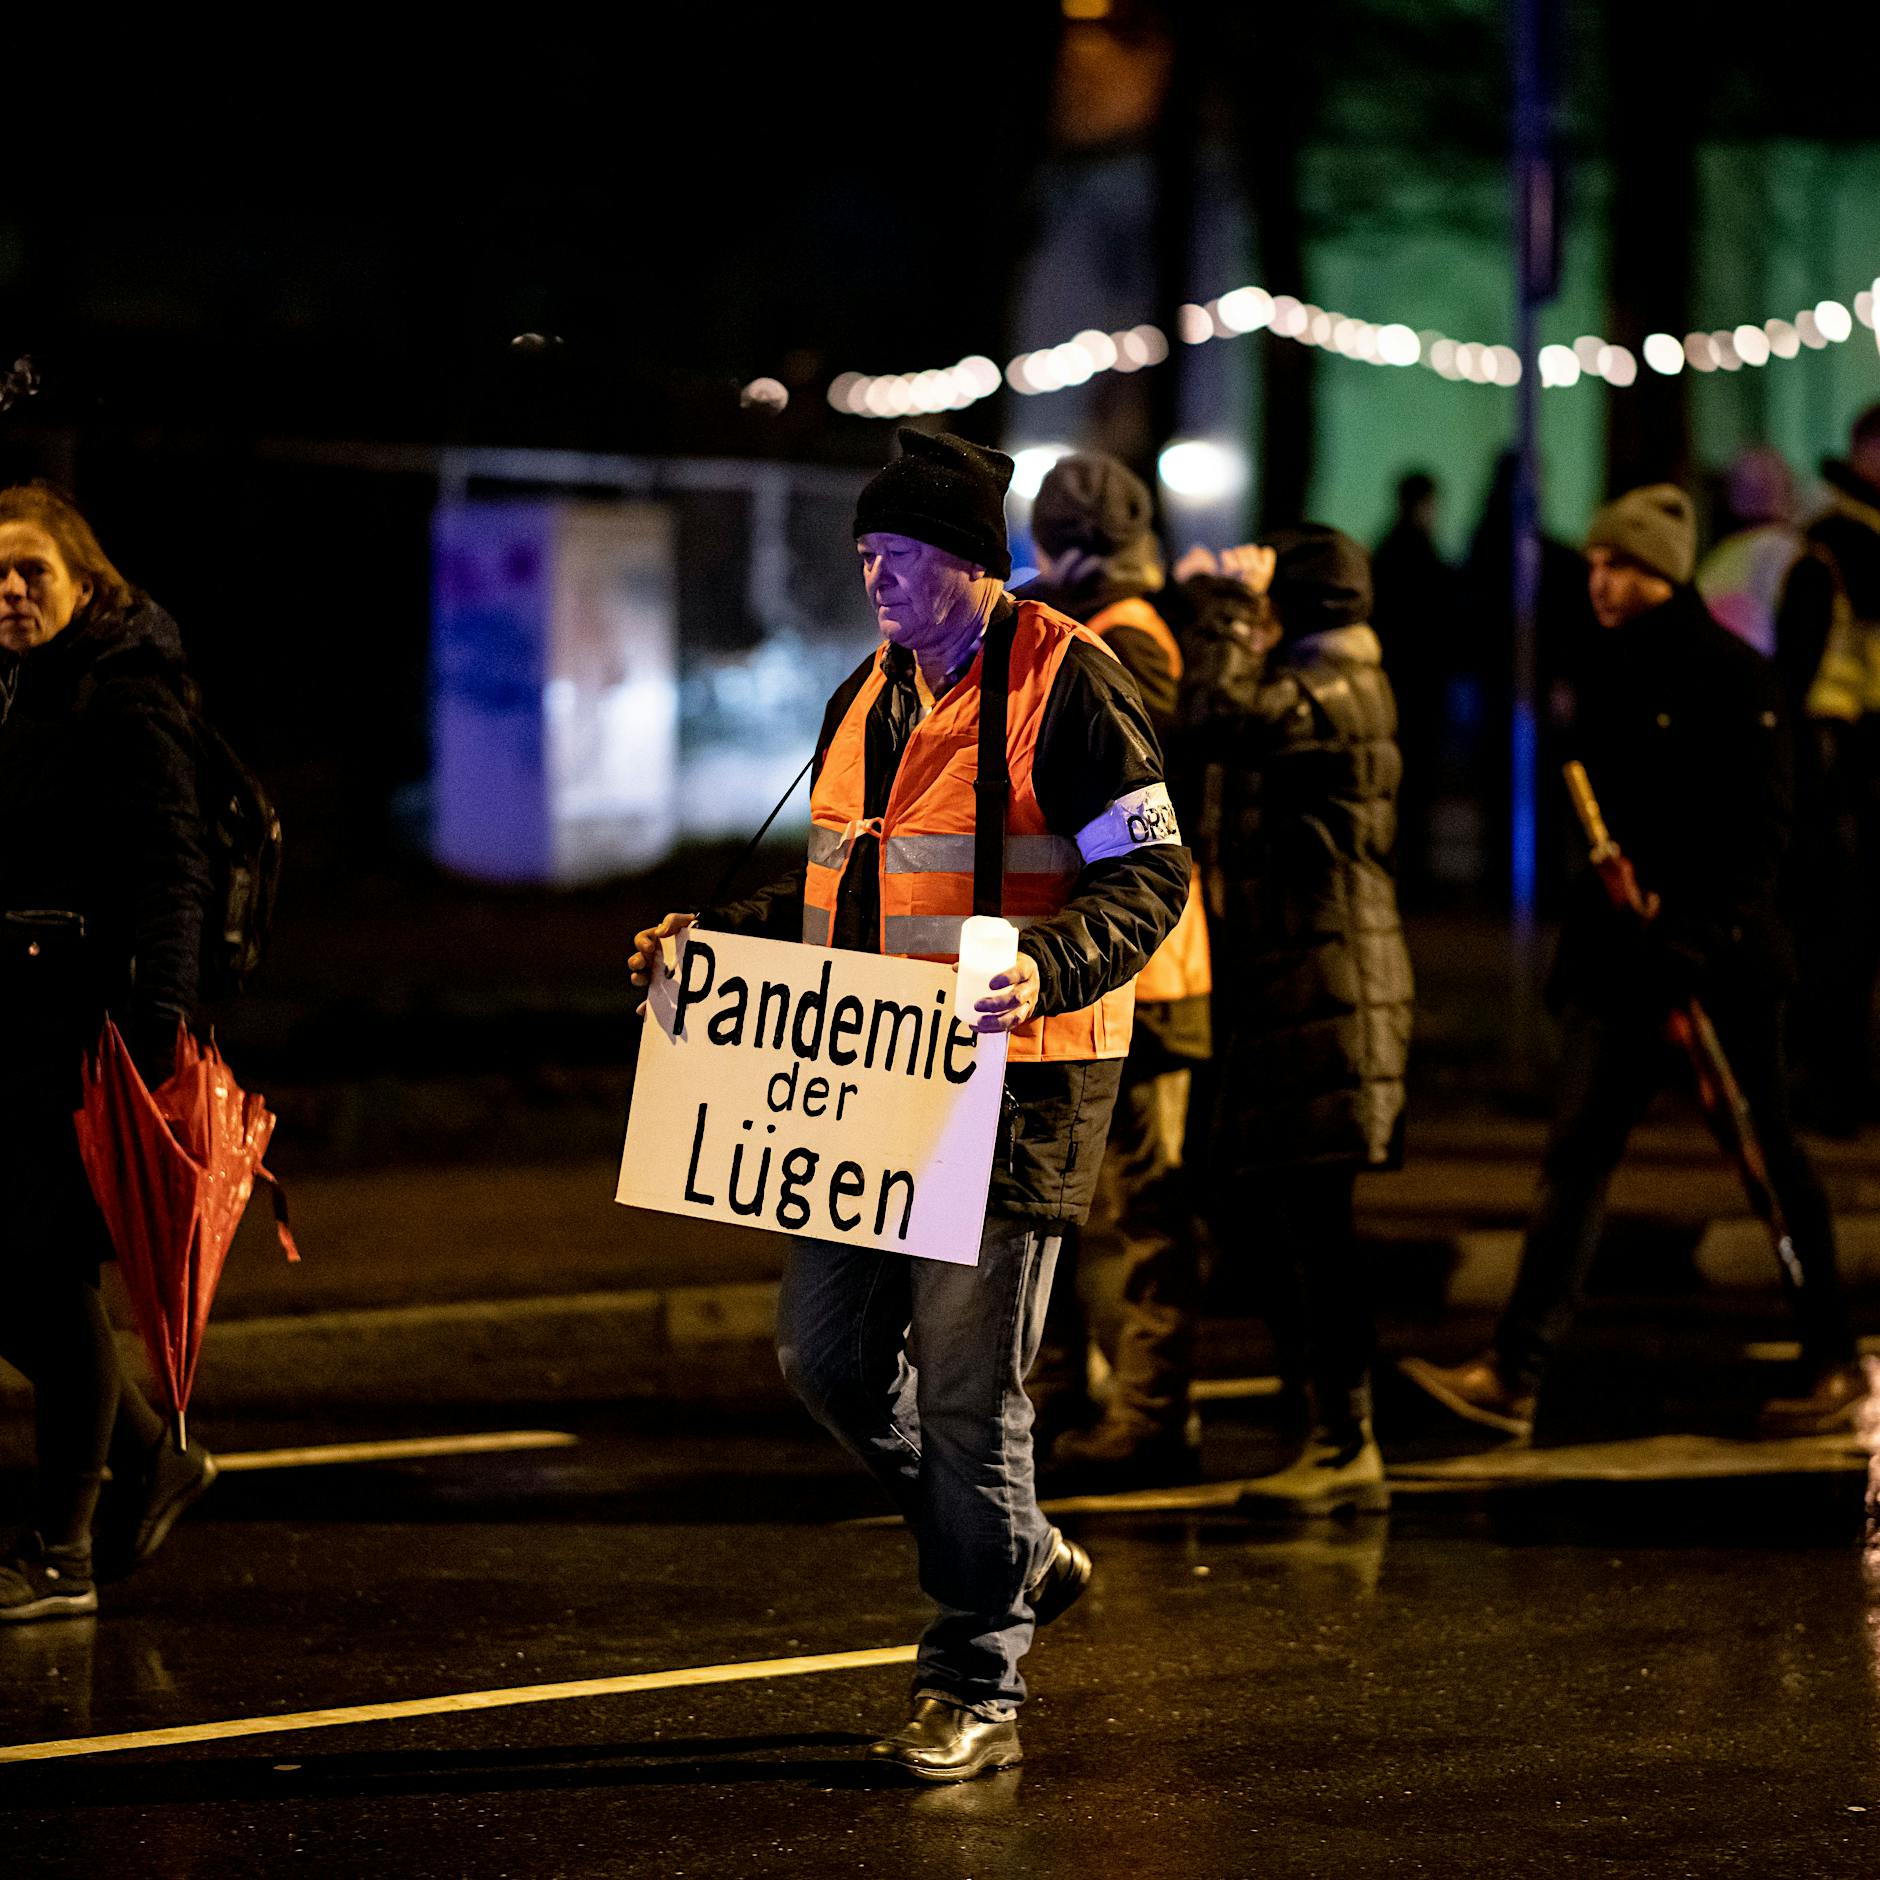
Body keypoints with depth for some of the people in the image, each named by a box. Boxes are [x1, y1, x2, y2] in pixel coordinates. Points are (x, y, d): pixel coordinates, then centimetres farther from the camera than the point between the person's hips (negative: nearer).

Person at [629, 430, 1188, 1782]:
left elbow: (1149, 876, -13)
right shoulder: (873, 696, 15)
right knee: (828, 1353, 9)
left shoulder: (1067, 685, -10)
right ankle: (1019, 1559, 29)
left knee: (967, 1384, -5)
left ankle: (977, 1692, 6)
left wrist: (1050, 969, -30)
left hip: (1012, 1078, -8)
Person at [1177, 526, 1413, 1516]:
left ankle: (1345, 1442, -10)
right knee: (1285, 1211, 12)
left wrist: (1228, 613, -16)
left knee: (1310, 1210, -11)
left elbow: (1215, 723, -28)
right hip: (1291, 980, 11)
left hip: (1324, 983, -11)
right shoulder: (1329, 685, 21)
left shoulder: (1331, 689, -13)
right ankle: (1336, 1433, 16)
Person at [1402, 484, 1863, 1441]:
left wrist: (1702, 932, -20)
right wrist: (1588, 923, 10)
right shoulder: (1610, 673, 12)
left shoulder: (1734, 676, -9)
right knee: (1574, 1155, -3)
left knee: (1771, 1165, 5)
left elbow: (1761, 826, -13)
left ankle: (1834, 1367, 18)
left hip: (1720, 963, -6)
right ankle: (1514, 1374, -8)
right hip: (1621, 957, 6)